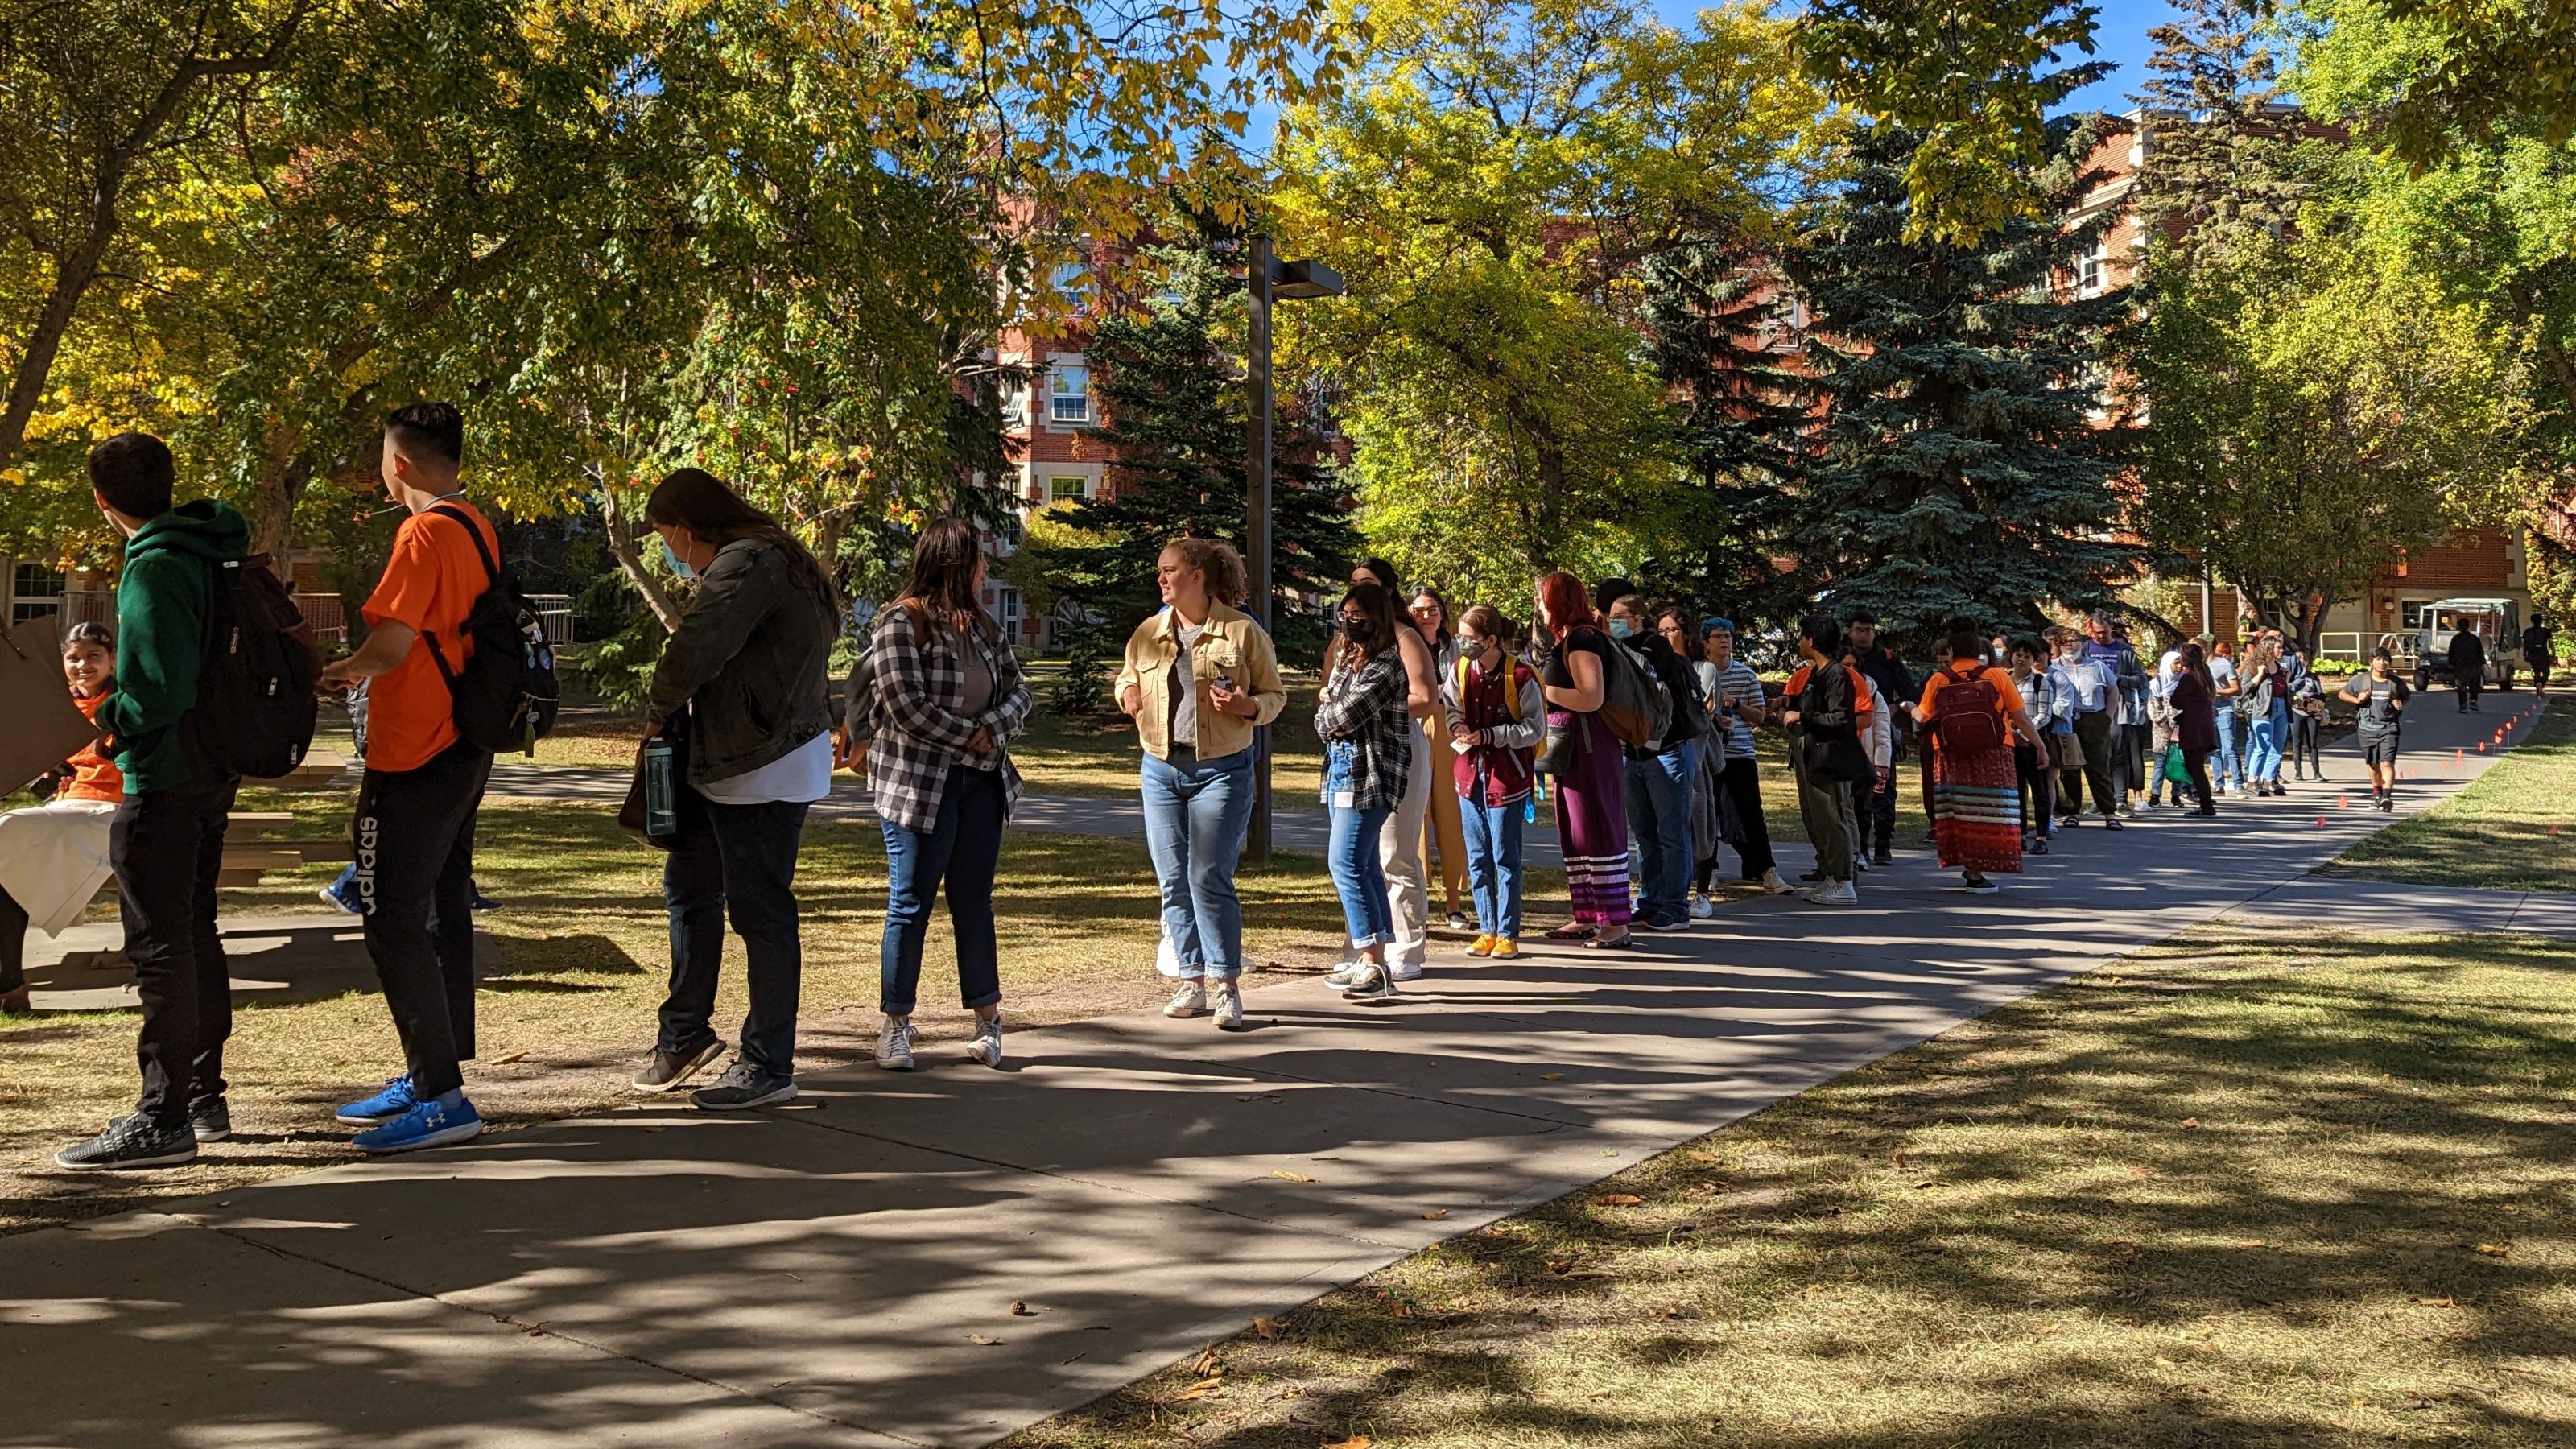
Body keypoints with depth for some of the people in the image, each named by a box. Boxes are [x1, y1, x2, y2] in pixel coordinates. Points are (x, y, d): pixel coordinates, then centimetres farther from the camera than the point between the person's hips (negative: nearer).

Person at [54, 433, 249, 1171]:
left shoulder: (154, 569, -18)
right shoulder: (212, 554, 10)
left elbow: (163, 690, -25)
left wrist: (110, 717, -6)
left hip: (163, 778, -9)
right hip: (211, 773, 9)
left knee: (159, 944, -5)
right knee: (194, 931, 17)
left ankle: (163, 1118, -1)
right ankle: (203, 1097, 26)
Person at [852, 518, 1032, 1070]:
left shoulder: (981, 625, 13)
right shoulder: (902, 621, -9)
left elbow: (1017, 688, 12)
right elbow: (905, 704, -17)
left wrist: (994, 729, -8)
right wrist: (969, 735, -10)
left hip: (981, 781, 6)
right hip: (918, 782, -6)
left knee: (974, 901, 10)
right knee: (911, 904, 0)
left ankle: (988, 1019, 16)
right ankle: (896, 1025, 10)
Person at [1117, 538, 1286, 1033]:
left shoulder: (1243, 631, -4)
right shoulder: (1148, 633, 8)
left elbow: (1275, 695, 3)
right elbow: (1126, 676, 25)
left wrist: (1247, 706, -18)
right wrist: (1127, 691, 2)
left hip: (1222, 770, -5)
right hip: (1160, 769, 5)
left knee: (1210, 879, -10)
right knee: (1173, 882, 6)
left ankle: (1228, 985, 1)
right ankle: (1192, 982, 16)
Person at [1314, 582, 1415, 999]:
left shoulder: (1386, 666, -13)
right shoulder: (1346, 657, 16)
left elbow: (1343, 716, -19)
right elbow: (1327, 712, 18)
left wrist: (1326, 715, 2)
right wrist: (1332, 721, -4)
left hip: (1368, 776, -10)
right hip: (1341, 770, 10)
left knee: (1346, 863, -16)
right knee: (1364, 866, 11)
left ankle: (1376, 966, -16)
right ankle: (1373, 962, 16)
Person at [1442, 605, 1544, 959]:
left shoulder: (1520, 676, -13)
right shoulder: (1459, 670, 3)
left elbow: (1535, 728, -10)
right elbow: (1449, 707, 13)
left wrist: (1488, 735, -17)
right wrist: (1458, 726, -10)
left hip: (1507, 775, -5)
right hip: (1469, 771, 5)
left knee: (1505, 858, 0)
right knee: (1477, 859, 9)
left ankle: (1508, 933, 8)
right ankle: (1487, 930, 18)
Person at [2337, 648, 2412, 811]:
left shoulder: (2396, 682, 4)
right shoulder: (2360, 680, 1)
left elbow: (2406, 697, 22)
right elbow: (2341, 694, 10)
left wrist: (2401, 705, -1)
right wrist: (2357, 700, -8)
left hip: (2388, 728, -1)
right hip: (2367, 728, 1)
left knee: (2387, 763, -15)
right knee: (2372, 764, 12)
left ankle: (2387, 796, -23)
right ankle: (2377, 793, 34)